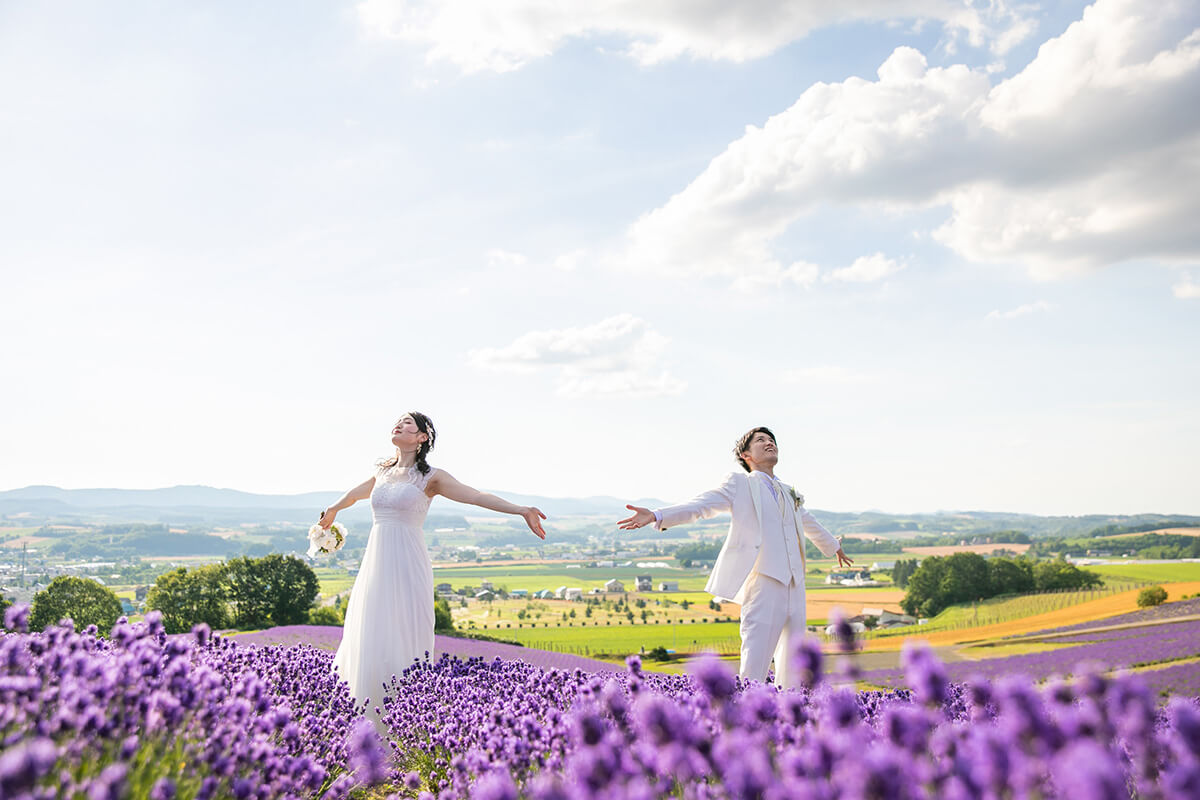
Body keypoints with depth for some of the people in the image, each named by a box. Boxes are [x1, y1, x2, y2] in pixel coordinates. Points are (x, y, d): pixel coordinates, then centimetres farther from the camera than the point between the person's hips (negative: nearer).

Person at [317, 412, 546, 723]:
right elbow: (355, 493, 34)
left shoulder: (430, 477, -2)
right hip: (376, 564, 5)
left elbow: (477, 496, -12)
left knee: (402, 642, -5)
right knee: (369, 638, 5)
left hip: (407, 566, -5)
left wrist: (520, 509, -24)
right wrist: (331, 510, 52)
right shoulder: (382, 473, 13)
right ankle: (373, 723, 17)